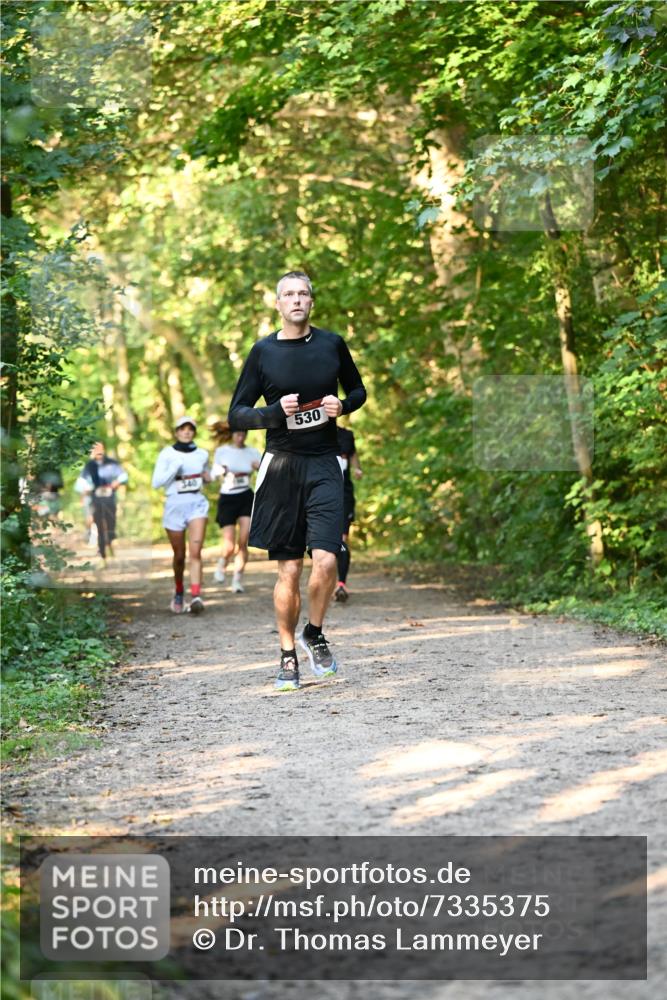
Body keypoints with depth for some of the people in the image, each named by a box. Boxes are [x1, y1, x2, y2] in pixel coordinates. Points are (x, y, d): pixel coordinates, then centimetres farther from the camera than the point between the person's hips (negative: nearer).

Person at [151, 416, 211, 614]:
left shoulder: (202, 454, 10)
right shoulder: (167, 454, 1)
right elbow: (156, 482, -5)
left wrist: (208, 477, 6)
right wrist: (174, 468, -16)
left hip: (197, 503, 1)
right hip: (175, 504, -1)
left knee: (195, 551, -16)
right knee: (179, 555, 8)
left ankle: (196, 596, -26)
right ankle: (178, 592, 32)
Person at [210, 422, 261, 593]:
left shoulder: (252, 453, 4)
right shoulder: (222, 451, 1)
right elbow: (213, 475, 8)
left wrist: (261, 467, -20)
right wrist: (219, 473, -15)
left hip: (246, 498, 1)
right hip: (227, 499, -1)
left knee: (243, 542, -8)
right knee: (229, 546, -7)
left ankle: (238, 579, 4)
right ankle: (222, 564, 27)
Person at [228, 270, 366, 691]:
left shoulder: (332, 344, 6)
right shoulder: (263, 351, 2)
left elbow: (358, 390, 20)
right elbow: (237, 412, 5)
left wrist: (343, 405, -2)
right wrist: (274, 412, -14)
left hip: (323, 465, 0)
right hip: (281, 465, 0)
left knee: (325, 559, -14)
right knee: (289, 569, 1)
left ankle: (315, 635, 12)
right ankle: (288, 654, 16)